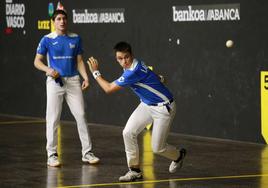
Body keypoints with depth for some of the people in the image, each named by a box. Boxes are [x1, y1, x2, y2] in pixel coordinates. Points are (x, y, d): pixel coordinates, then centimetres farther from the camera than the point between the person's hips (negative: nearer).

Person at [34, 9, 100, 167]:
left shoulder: (75, 39, 8)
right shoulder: (47, 40, -1)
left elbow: (79, 61, 11)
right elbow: (37, 61, 2)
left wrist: (86, 77, -3)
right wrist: (48, 69, -18)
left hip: (73, 81, 2)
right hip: (55, 81, -2)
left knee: (81, 115, -1)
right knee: (53, 119, -2)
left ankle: (87, 152, 6)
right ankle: (52, 154, 5)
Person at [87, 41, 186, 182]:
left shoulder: (134, 71, -31)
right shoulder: (132, 67, -2)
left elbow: (108, 89, -23)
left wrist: (95, 72, -13)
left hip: (164, 108, -9)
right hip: (147, 105, 9)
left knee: (157, 148, -2)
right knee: (128, 132, -9)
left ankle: (178, 155, 32)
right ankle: (135, 170, 2)